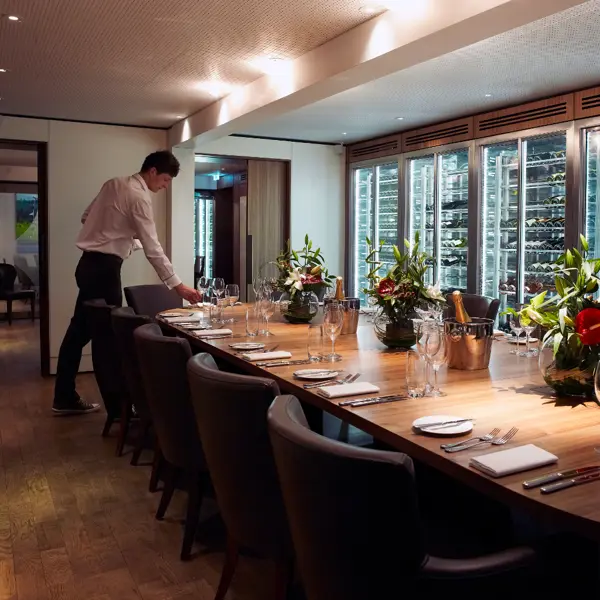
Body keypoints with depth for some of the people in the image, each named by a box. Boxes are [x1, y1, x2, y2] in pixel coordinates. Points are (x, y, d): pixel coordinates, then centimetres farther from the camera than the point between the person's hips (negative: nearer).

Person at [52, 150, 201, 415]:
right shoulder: (139, 197, -15)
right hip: (104, 267, -9)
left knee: (81, 329, 12)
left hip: (88, 263, 9)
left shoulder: (114, 183, 12)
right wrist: (177, 285, -19)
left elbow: (87, 217, 19)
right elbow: (152, 248, -20)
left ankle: (65, 397, 21)